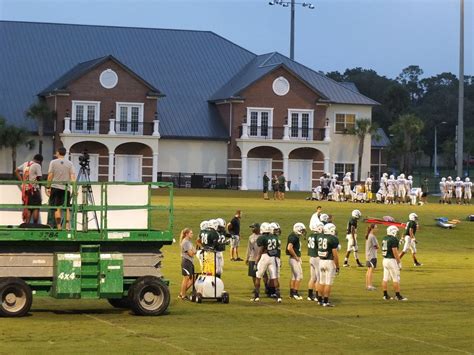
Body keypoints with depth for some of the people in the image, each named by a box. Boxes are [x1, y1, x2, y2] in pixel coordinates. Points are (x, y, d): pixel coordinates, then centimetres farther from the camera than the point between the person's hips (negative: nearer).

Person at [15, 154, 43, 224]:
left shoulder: (25, 164, 12)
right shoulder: (37, 165, -8)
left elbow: (16, 171, 18)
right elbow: (39, 178, -11)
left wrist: (22, 180, 14)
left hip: (25, 189, 6)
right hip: (34, 189, -6)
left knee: (27, 208, 12)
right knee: (36, 208, 0)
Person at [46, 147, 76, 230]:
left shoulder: (53, 162, 0)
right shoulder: (70, 164, 4)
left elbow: (50, 176, -2)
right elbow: (73, 177, -4)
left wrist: (48, 187, 5)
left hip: (55, 187, -1)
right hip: (66, 188, 1)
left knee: (57, 208, 1)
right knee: (67, 208, 6)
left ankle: (59, 226, -4)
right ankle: (67, 226, -4)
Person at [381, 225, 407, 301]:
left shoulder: (384, 239, 10)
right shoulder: (393, 239, -16)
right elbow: (395, 252, -18)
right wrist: (399, 263, -12)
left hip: (385, 260, 8)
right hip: (391, 260, -8)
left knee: (385, 279, 10)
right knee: (396, 279, -1)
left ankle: (385, 295, 14)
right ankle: (398, 296, 2)